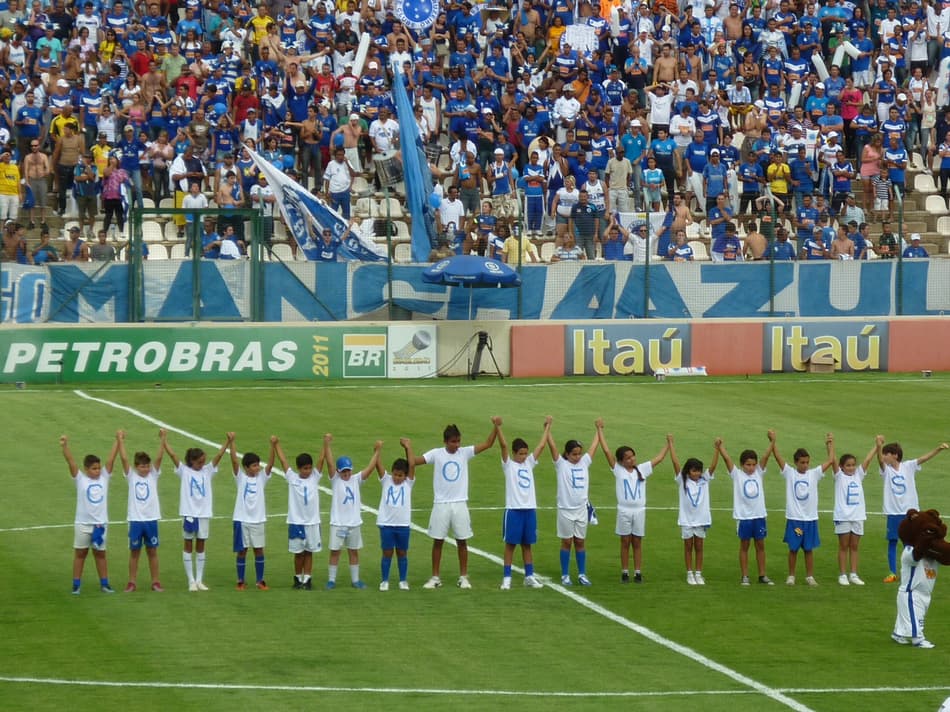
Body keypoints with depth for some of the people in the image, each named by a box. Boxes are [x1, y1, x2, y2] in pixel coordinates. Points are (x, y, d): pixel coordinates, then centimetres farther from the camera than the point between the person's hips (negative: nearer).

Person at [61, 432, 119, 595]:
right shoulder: (80, 479, -5)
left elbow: (110, 460, -5)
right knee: (80, 554, 6)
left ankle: (104, 584, 17)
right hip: (82, 524, -2)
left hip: (100, 523, 2)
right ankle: (76, 585, 10)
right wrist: (65, 446, -30)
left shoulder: (104, 478, 2)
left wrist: (117, 441, -13)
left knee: (100, 554, 11)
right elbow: (71, 462, -17)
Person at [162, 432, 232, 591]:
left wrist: (228, 442, -17)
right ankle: (191, 581, 4)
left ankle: (199, 580, 13)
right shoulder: (184, 471, -2)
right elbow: (172, 454, -9)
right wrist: (163, 440, -18)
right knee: (188, 546, 3)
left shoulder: (207, 471, 6)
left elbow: (218, 455, -5)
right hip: (188, 512, -3)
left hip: (204, 513, 3)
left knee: (200, 547, 9)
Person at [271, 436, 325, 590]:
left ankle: (307, 579, 11)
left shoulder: (314, 477, 2)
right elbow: (282, 460, -3)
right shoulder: (292, 478, 0)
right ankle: (298, 578, 19)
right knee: (298, 552, 7)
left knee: (309, 552, 7)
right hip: (296, 521, -1)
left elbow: (321, 460, -6)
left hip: (312, 521, 1)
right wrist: (275, 444, -8)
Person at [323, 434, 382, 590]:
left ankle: (355, 580, 18)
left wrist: (377, 451, -13)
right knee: (335, 551, 0)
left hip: (354, 523, 3)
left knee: (354, 552, 10)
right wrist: (326, 445, -27)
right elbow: (329, 463, -15)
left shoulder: (356, 480, 5)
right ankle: (331, 580, 7)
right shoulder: (335, 480, -3)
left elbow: (370, 468, -3)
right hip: (337, 523, -3)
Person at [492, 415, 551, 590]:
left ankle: (529, 577, 15)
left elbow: (542, 445, 12)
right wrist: (497, 427, -28)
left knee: (527, 544, 11)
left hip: (529, 509, 5)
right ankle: (506, 578, 2)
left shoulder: (529, 463, 11)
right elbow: (503, 445, -16)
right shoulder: (508, 464, -2)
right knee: (510, 544, 0)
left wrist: (547, 426, 11)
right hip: (513, 509, -4)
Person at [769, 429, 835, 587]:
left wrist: (831, 444, -3)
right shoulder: (789, 473, -2)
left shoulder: (814, 474, 2)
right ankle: (791, 576, 15)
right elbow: (778, 457, -11)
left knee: (809, 549, 7)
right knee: (793, 548, 5)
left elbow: (830, 461, 0)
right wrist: (772, 442, -21)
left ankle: (810, 576, 16)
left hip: (810, 518, 1)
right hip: (794, 518, -1)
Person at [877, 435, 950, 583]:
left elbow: (924, 458, -12)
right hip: (893, 512, 1)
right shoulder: (886, 470, -2)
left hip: (909, 511, -1)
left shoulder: (908, 466, -1)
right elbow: (880, 460, -21)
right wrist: (879, 446, -41)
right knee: (892, 542, 3)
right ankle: (893, 573, 10)